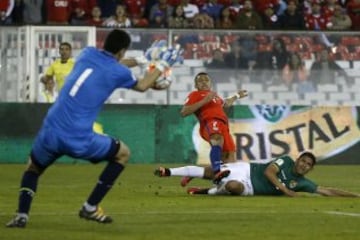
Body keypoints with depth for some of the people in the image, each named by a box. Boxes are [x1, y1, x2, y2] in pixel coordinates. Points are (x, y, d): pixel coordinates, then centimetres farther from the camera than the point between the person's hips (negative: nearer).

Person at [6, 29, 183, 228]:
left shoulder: (88, 53, 12)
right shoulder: (118, 72, -1)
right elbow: (142, 86, 22)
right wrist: (162, 64, 35)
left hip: (49, 135, 4)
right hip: (79, 140, -4)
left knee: (33, 168, 32)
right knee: (123, 153, 22)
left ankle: (21, 215, 7)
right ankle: (90, 208, 19)